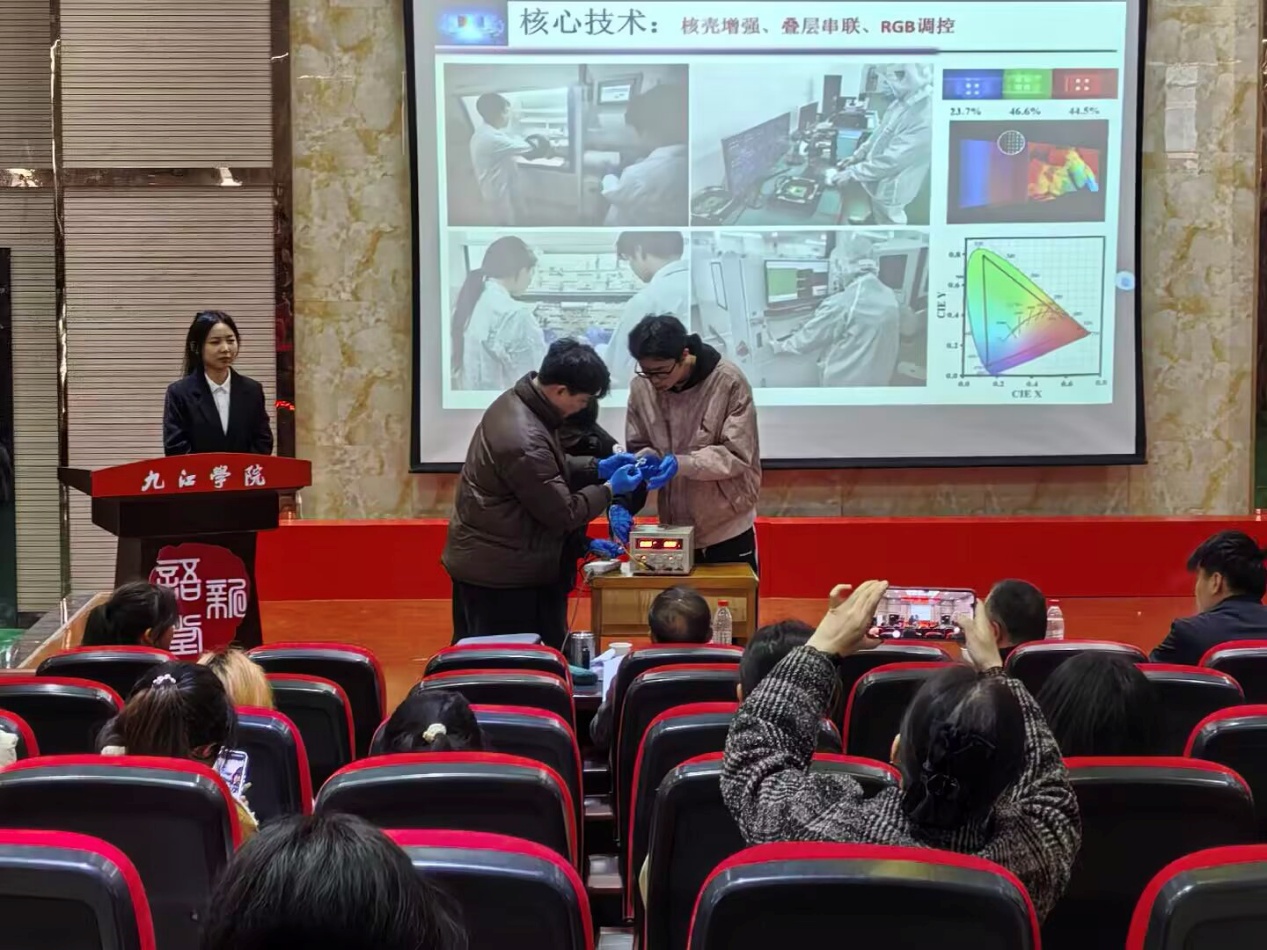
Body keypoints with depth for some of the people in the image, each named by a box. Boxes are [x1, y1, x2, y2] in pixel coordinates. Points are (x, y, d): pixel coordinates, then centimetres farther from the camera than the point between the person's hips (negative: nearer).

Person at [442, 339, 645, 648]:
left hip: (486, 561, 10)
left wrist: (596, 468, 5)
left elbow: (549, 471, 17)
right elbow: (562, 513, -20)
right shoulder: (524, 442, -30)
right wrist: (610, 489, -7)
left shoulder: (518, 400, 1)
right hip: (499, 572, -10)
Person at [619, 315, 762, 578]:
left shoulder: (728, 381, -15)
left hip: (728, 529, -3)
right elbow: (638, 450, 3)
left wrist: (681, 463, -29)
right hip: (674, 530, 3)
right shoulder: (641, 386, -6)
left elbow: (737, 455, -15)